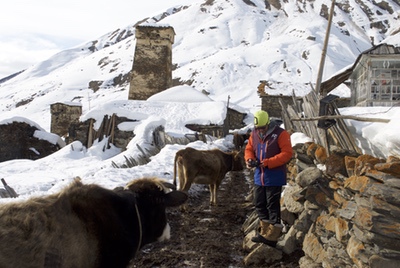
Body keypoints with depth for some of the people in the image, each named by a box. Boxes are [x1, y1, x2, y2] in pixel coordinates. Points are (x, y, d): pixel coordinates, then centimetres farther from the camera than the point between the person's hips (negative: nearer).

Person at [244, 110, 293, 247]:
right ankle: (265, 232, 29)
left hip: (274, 177, -7)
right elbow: (249, 149, 15)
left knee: (272, 206, -1)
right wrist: (250, 159, -8)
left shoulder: (280, 134, -13)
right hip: (259, 176, 7)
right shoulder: (254, 134, 5)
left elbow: (287, 153, -17)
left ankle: (272, 237, 8)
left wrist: (267, 162, -23)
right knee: (259, 204, 14)